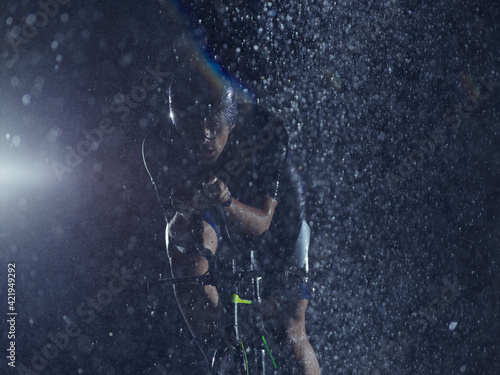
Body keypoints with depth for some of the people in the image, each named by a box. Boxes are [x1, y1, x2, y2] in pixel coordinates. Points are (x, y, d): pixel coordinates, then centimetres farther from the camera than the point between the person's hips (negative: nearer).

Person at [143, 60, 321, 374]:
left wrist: (227, 202, -55)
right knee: (188, 238, -35)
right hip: (209, 220, 1)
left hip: (274, 215, -1)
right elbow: (173, 228, -26)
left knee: (290, 331, -8)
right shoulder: (159, 148, -29)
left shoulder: (267, 132, -33)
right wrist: (184, 214, -50)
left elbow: (261, 222, -34)